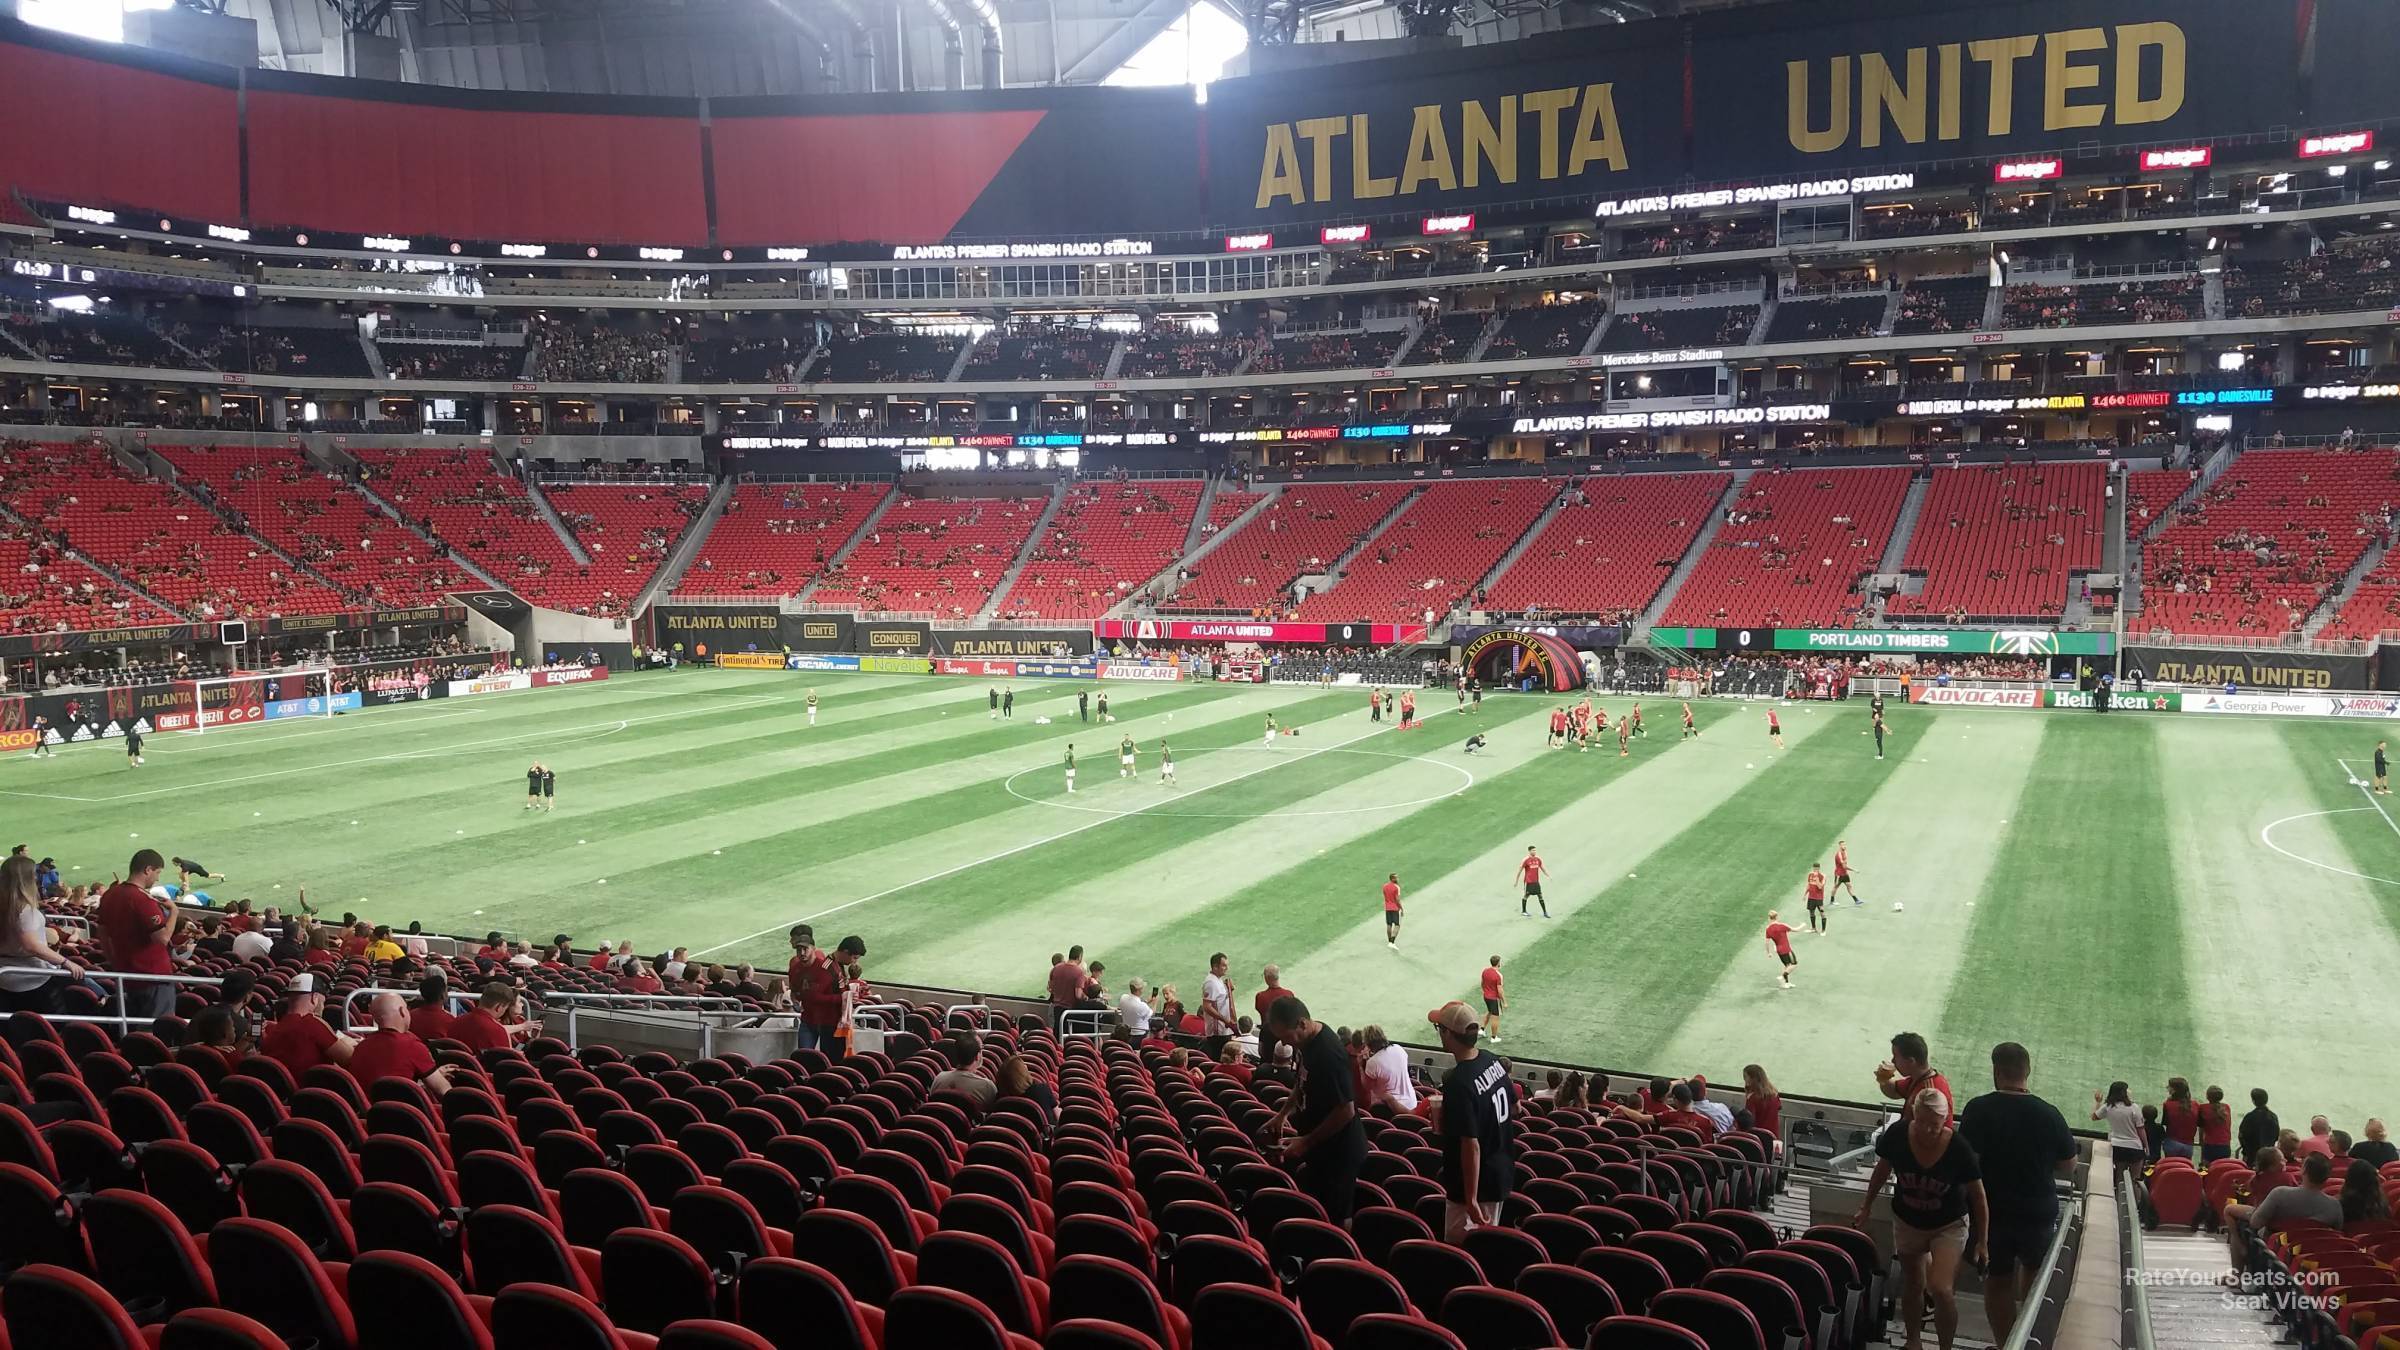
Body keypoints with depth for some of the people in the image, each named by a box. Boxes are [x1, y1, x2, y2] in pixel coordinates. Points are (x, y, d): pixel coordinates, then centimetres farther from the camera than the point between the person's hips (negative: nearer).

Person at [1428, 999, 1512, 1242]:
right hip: (1502, 1174, 9)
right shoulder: (1492, 1061, -1)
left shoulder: (1458, 1083, -27)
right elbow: (1514, 1108, 14)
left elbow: (1471, 1145, -28)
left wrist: (1471, 1200, -24)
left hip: (1474, 1183, -9)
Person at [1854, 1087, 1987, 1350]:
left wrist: (1982, 1242, -10)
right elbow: (1883, 1170, -1)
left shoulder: (1959, 1149, -26)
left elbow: (1978, 1196, -13)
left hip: (1949, 1225, -3)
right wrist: (1866, 1207, 7)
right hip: (1907, 1222, 3)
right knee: (1912, 1284, 17)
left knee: (1939, 1288, -16)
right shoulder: (1897, 1135, -21)